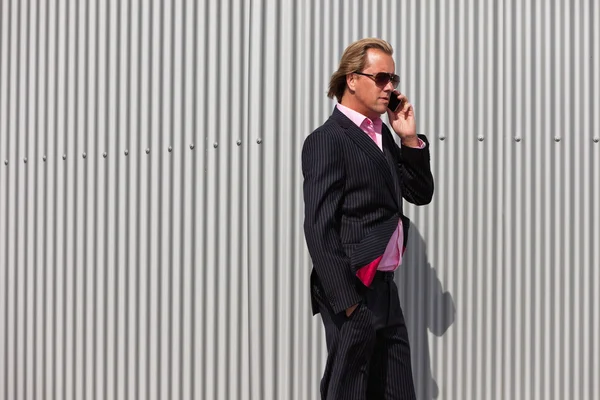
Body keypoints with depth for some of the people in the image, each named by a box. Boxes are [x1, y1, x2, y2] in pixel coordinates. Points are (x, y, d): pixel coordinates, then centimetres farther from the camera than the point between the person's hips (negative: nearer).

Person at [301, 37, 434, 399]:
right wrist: (346, 300, -19)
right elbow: (319, 228, -16)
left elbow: (421, 193, 17)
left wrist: (409, 139, 4)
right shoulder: (327, 140, -11)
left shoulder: (382, 135, 13)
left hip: (385, 288, 8)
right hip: (353, 291, -8)